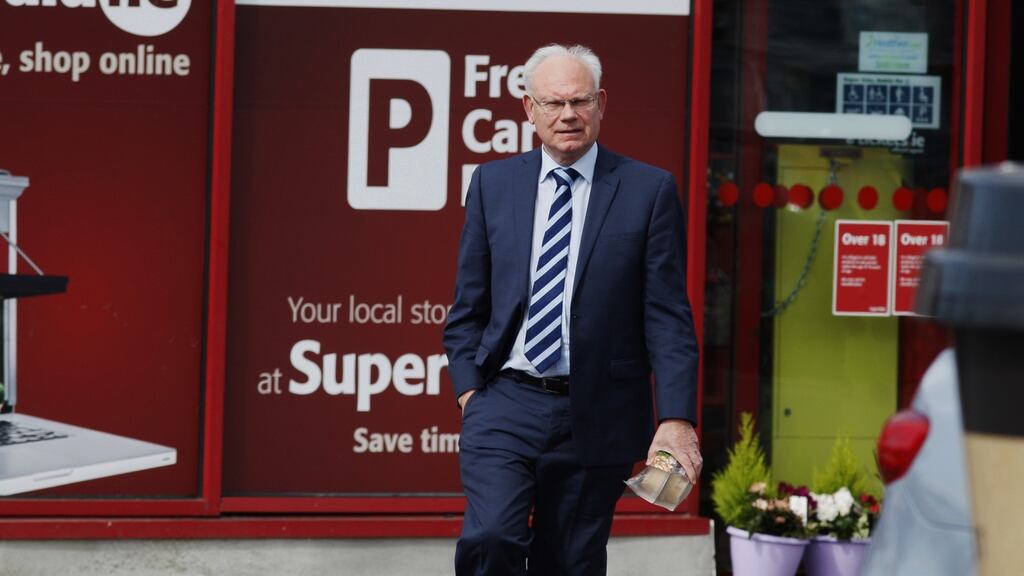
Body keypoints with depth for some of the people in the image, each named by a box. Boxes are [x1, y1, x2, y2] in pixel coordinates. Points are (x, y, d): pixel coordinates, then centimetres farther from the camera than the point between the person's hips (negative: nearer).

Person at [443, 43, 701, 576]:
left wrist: (677, 419, -11)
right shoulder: (492, 183, 8)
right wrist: (469, 392, 0)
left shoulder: (649, 191, 1)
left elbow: (668, 317, -2)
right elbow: (468, 306, 12)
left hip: (595, 418, -1)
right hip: (505, 405, 1)